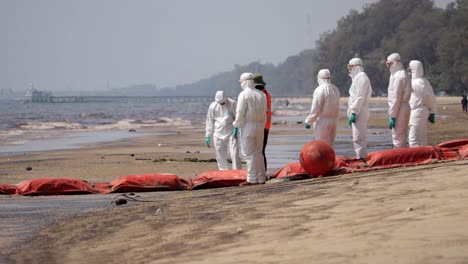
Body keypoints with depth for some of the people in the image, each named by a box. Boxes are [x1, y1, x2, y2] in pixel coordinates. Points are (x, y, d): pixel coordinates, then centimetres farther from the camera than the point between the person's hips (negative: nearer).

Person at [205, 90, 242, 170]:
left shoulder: (232, 104, -5)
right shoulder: (213, 106, 1)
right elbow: (209, 121, 8)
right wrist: (208, 136, 7)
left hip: (230, 133, -2)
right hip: (218, 134, 2)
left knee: (235, 154, -11)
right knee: (221, 157, 5)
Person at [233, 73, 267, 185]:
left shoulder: (244, 95, -11)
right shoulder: (262, 95, 9)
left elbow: (240, 113, -13)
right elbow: (264, 113, 10)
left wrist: (236, 127, -6)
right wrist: (261, 125, 15)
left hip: (247, 126, -7)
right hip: (260, 126, 7)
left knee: (249, 154, -3)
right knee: (258, 153, 14)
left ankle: (252, 179, -4)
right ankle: (261, 178, 15)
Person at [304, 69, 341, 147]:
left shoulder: (320, 90, -15)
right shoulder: (335, 89, 9)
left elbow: (315, 109, -16)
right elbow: (337, 106, 10)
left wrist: (308, 122, -9)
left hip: (323, 121, -7)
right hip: (334, 120, 7)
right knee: (330, 144, 13)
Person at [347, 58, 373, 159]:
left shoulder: (361, 77, -11)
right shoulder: (356, 77, 19)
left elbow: (360, 97, -18)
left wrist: (354, 112, -20)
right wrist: (351, 112, 17)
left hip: (359, 112, -10)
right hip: (357, 112, 10)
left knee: (358, 138, -11)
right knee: (359, 138, 12)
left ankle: (361, 158, -11)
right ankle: (361, 157, 16)